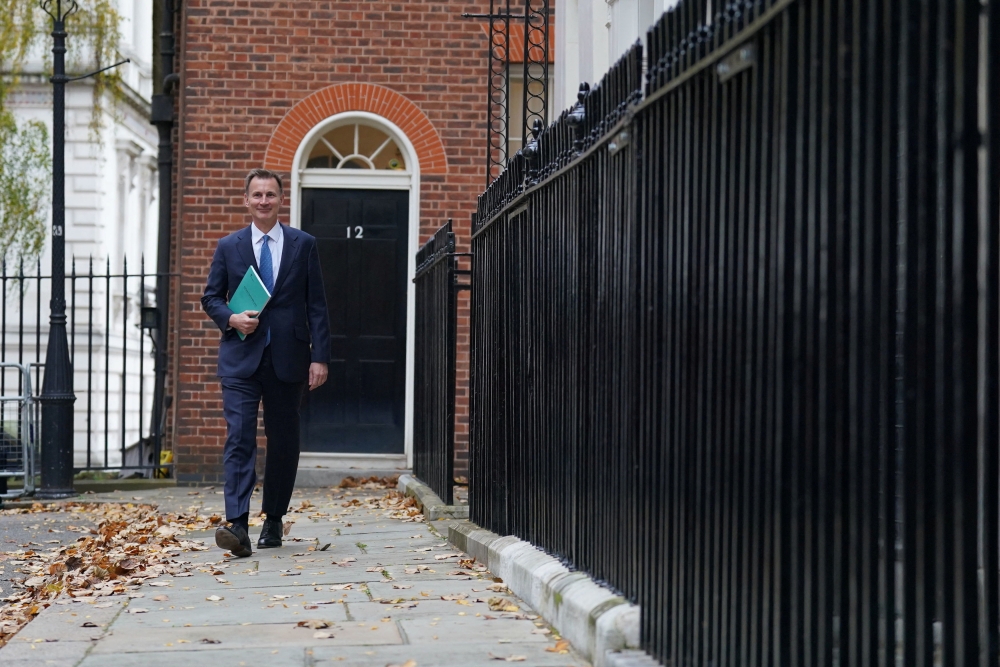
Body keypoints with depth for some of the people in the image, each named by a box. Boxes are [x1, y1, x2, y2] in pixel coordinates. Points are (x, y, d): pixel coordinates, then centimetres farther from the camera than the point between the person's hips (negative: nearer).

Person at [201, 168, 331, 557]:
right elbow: (210, 297, 12)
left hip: (287, 360, 1)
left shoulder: (303, 245, 7)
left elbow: (316, 306, 4)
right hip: (241, 359, -1)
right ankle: (237, 525, -20)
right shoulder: (228, 247, 8)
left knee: (284, 442, 8)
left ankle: (273, 521, 22)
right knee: (239, 438, -13)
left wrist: (319, 356, -4)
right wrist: (231, 318, -10)